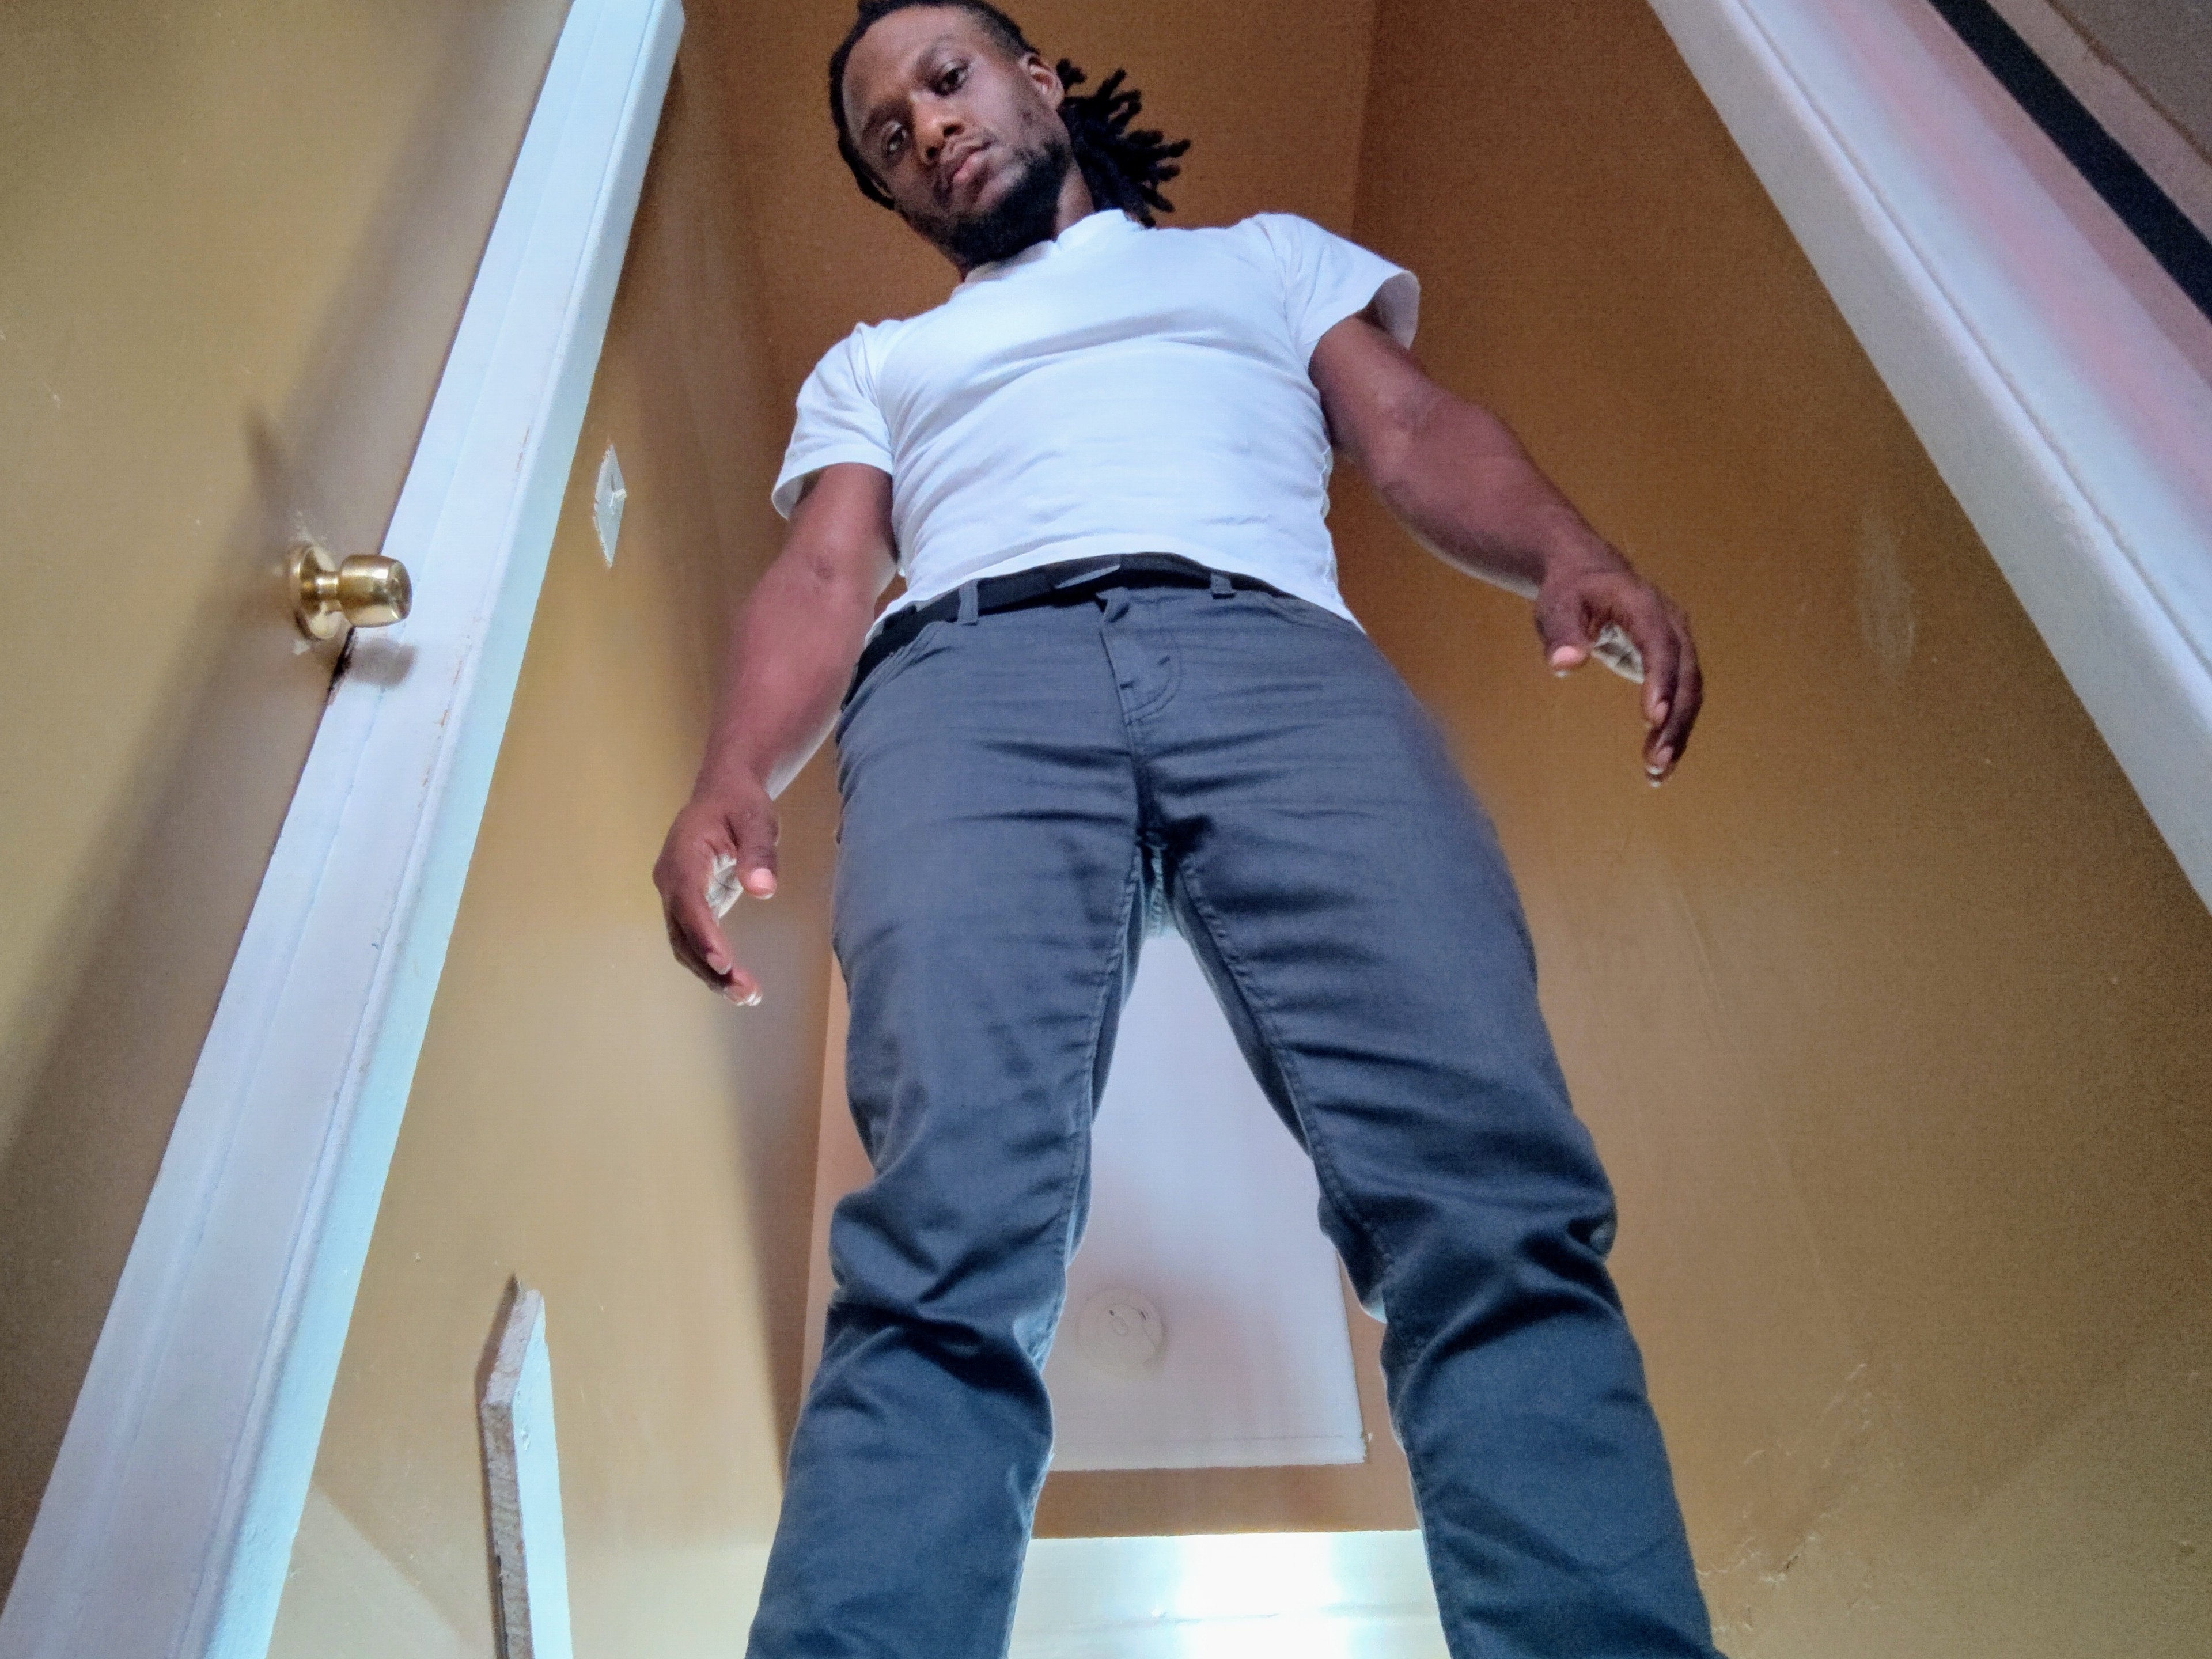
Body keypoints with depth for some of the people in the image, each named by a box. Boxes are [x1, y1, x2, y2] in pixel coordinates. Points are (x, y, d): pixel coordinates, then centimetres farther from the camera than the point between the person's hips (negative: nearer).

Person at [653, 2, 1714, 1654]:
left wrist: (1572, 556, -2)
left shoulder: (1268, 253, 38)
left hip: (1272, 649, 0)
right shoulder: (873, 366, 38)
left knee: (1491, 1195, -25)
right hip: (967, 680, 1)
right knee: (945, 1243, -25)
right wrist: (733, 775, -3)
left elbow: (1416, 432, 22)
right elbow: (825, 576, 20)